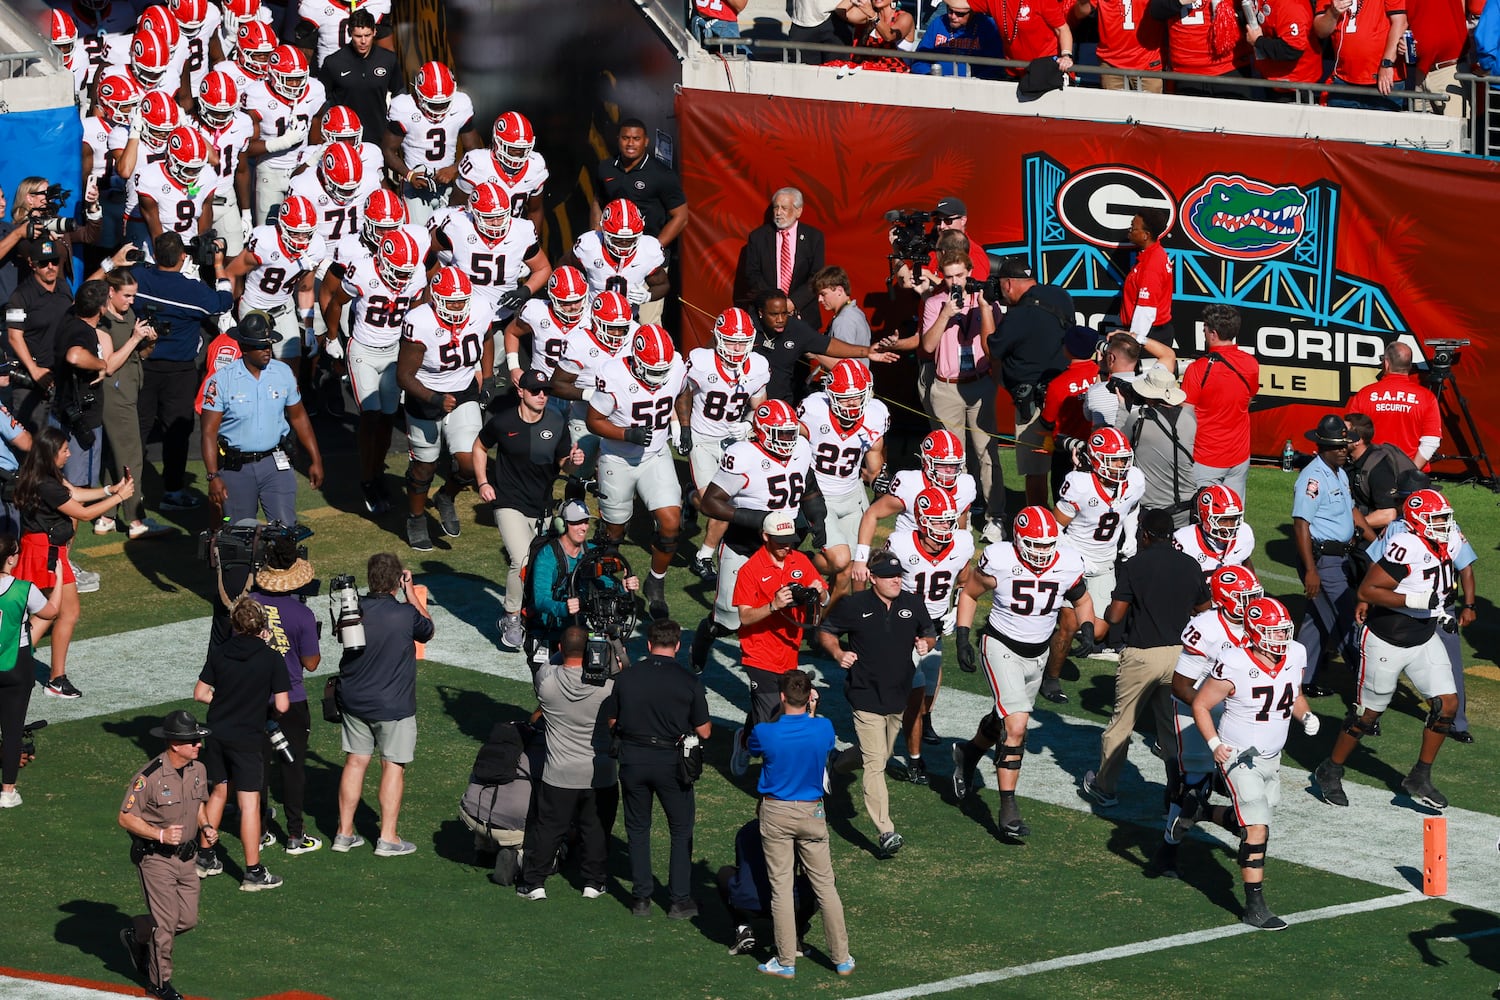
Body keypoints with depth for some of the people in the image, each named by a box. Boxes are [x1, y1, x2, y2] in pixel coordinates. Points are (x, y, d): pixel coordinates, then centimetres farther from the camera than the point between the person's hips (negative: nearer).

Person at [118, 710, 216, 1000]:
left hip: (185, 856, 7)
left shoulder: (198, 770, 0)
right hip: (155, 857, -7)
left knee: (188, 919, 11)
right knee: (166, 922, -2)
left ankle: (137, 934, 37)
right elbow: (126, 818, -16)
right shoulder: (149, 777, -22)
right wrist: (160, 834, -27)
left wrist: (206, 827, -1)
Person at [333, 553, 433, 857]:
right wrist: (410, 593, 4)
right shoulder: (406, 614, -19)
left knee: (355, 762, 13)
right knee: (393, 766, 5)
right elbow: (428, 630, 2)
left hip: (354, 702, 4)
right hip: (394, 704, -4)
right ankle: (387, 838, 7)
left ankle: (344, 832, 18)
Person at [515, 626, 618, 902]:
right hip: (600, 775, 0)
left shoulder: (547, 679, -14)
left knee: (547, 828, 10)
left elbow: (543, 664, 10)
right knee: (595, 830, 14)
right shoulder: (608, 683, -15)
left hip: (560, 776, 0)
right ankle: (593, 882, 22)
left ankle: (533, 882, 14)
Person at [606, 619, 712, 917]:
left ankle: (641, 896, 18)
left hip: (632, 758, 2)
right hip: (671, 761, -2)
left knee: (637, 827, 16)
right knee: (681, 829, 12)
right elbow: (704, 731, -5)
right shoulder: (689, 683, -10)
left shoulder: (626, 677, -5)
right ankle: (680, 899, 9)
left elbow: (612, 721, 4)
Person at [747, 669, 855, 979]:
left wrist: (779, 714, 8)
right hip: (812, 813, 2)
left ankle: (786, 962, 11)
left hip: (776, 814, -2)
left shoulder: (765, 733, -17)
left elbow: (752, 747, 7)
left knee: (781, 887, 6)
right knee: (825, 886, 11)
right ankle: (842, 958, 16)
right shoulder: (824, 729, -11)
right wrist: (810, 713, 17)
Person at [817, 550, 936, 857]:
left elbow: (930, 634, 17)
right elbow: (824, 632, 5)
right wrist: (838, 654, -14)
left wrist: (926, 644, -6)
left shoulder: (913, 604, 3)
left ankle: (837, 765, 51)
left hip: (898, 697, 5)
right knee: (875, 764, -13)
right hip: (866, 696, -5)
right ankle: (885, 832, -16)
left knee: (881, 755, 21)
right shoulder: (853, 606, -8)